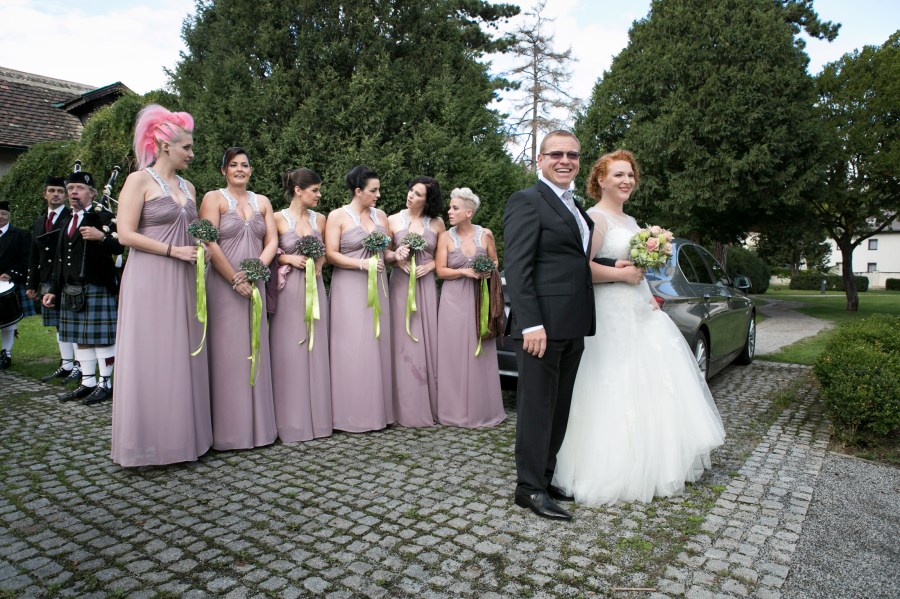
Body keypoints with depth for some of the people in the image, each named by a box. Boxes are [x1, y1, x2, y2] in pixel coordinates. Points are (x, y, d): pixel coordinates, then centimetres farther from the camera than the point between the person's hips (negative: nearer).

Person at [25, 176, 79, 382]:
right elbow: (34, 256, 18)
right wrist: (32, 284, 13)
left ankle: (79, 367, 2)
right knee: (59, 326, 12)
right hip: (48, 283, 7)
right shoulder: (39, 222, 17)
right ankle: (66, 365, 20)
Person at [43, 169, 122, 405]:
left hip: (98, 289, -7)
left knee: (101, 337, -3)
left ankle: (105, 384, 6)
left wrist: (102, 237, -30)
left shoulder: (104, 217, -2)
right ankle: (88, 383, 21)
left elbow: (118, 247, -13)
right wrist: (53, 290, 17)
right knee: (80, 338, 12)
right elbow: (59, 260, 21)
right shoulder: (66, 223, 20)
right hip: (71, 291, 8)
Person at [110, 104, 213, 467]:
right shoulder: (140, 180, -4)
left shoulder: (188, 187, 15)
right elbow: (126, 234, -11)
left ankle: (181, 435, 17)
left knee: (182, 357, 7)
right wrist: (173, 251, -13)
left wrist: (198, 250, 3)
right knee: (150, 359, -1)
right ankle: (147, 441, 10)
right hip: (149, 280, -6)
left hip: (182, 283, 6)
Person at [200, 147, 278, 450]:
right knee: (226, 352, -1)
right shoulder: (214, 198, 0)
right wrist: (235, 279, -14)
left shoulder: (262, 202, 14)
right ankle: (227, 429, 8)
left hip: (255, 285, 4)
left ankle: (256, 425, 17)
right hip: (223, 285, -4)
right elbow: (210, 243, -10)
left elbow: (272, 241, 6)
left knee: (254, 351, 7)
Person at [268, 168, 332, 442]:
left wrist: (319, 263, -1)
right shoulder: (279, 218, -2)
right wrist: (289, 258, -13)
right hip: (288, 291, -4)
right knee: (289, 353, -2)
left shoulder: (320, 219, 10)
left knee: (315, 351, 5)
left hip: (314, 288, 4)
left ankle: (316, 416, 15)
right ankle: (290, 421, 7)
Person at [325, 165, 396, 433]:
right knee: (352, 347, -5)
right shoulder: (338, 216, -2)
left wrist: (395, 255, -5)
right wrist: (361, 263, -18)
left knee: (378, 345, 5)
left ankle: (378, 410, 13)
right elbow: (331, 254, -8)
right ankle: (353, 414, 3)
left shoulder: (381, 215, 12)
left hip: (377, 288, 5)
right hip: (349, 289, -5)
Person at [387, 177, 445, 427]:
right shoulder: (393, 220, 4)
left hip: (426, 284, 1)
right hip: (401, 284, -1)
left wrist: (431, 265, -5)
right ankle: (407, 408, 5)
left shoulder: (437, 223, 6)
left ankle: (429, 405, 14)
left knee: (427, 341, 3)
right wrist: (395, 257, -13)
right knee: (404, 342, -2)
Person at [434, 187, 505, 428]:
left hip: (480, 299, 1)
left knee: (480, 352, 5)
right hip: (454, 300, -1)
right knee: (455, 352, 0)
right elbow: (441, 271, -3)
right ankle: (457, 410, 12)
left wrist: (489, 272, -7)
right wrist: (465, 271, -15)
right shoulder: (446, 237, 0)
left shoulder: (486, 234, 2)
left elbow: (495, 262, 13)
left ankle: (482, 409, 17)